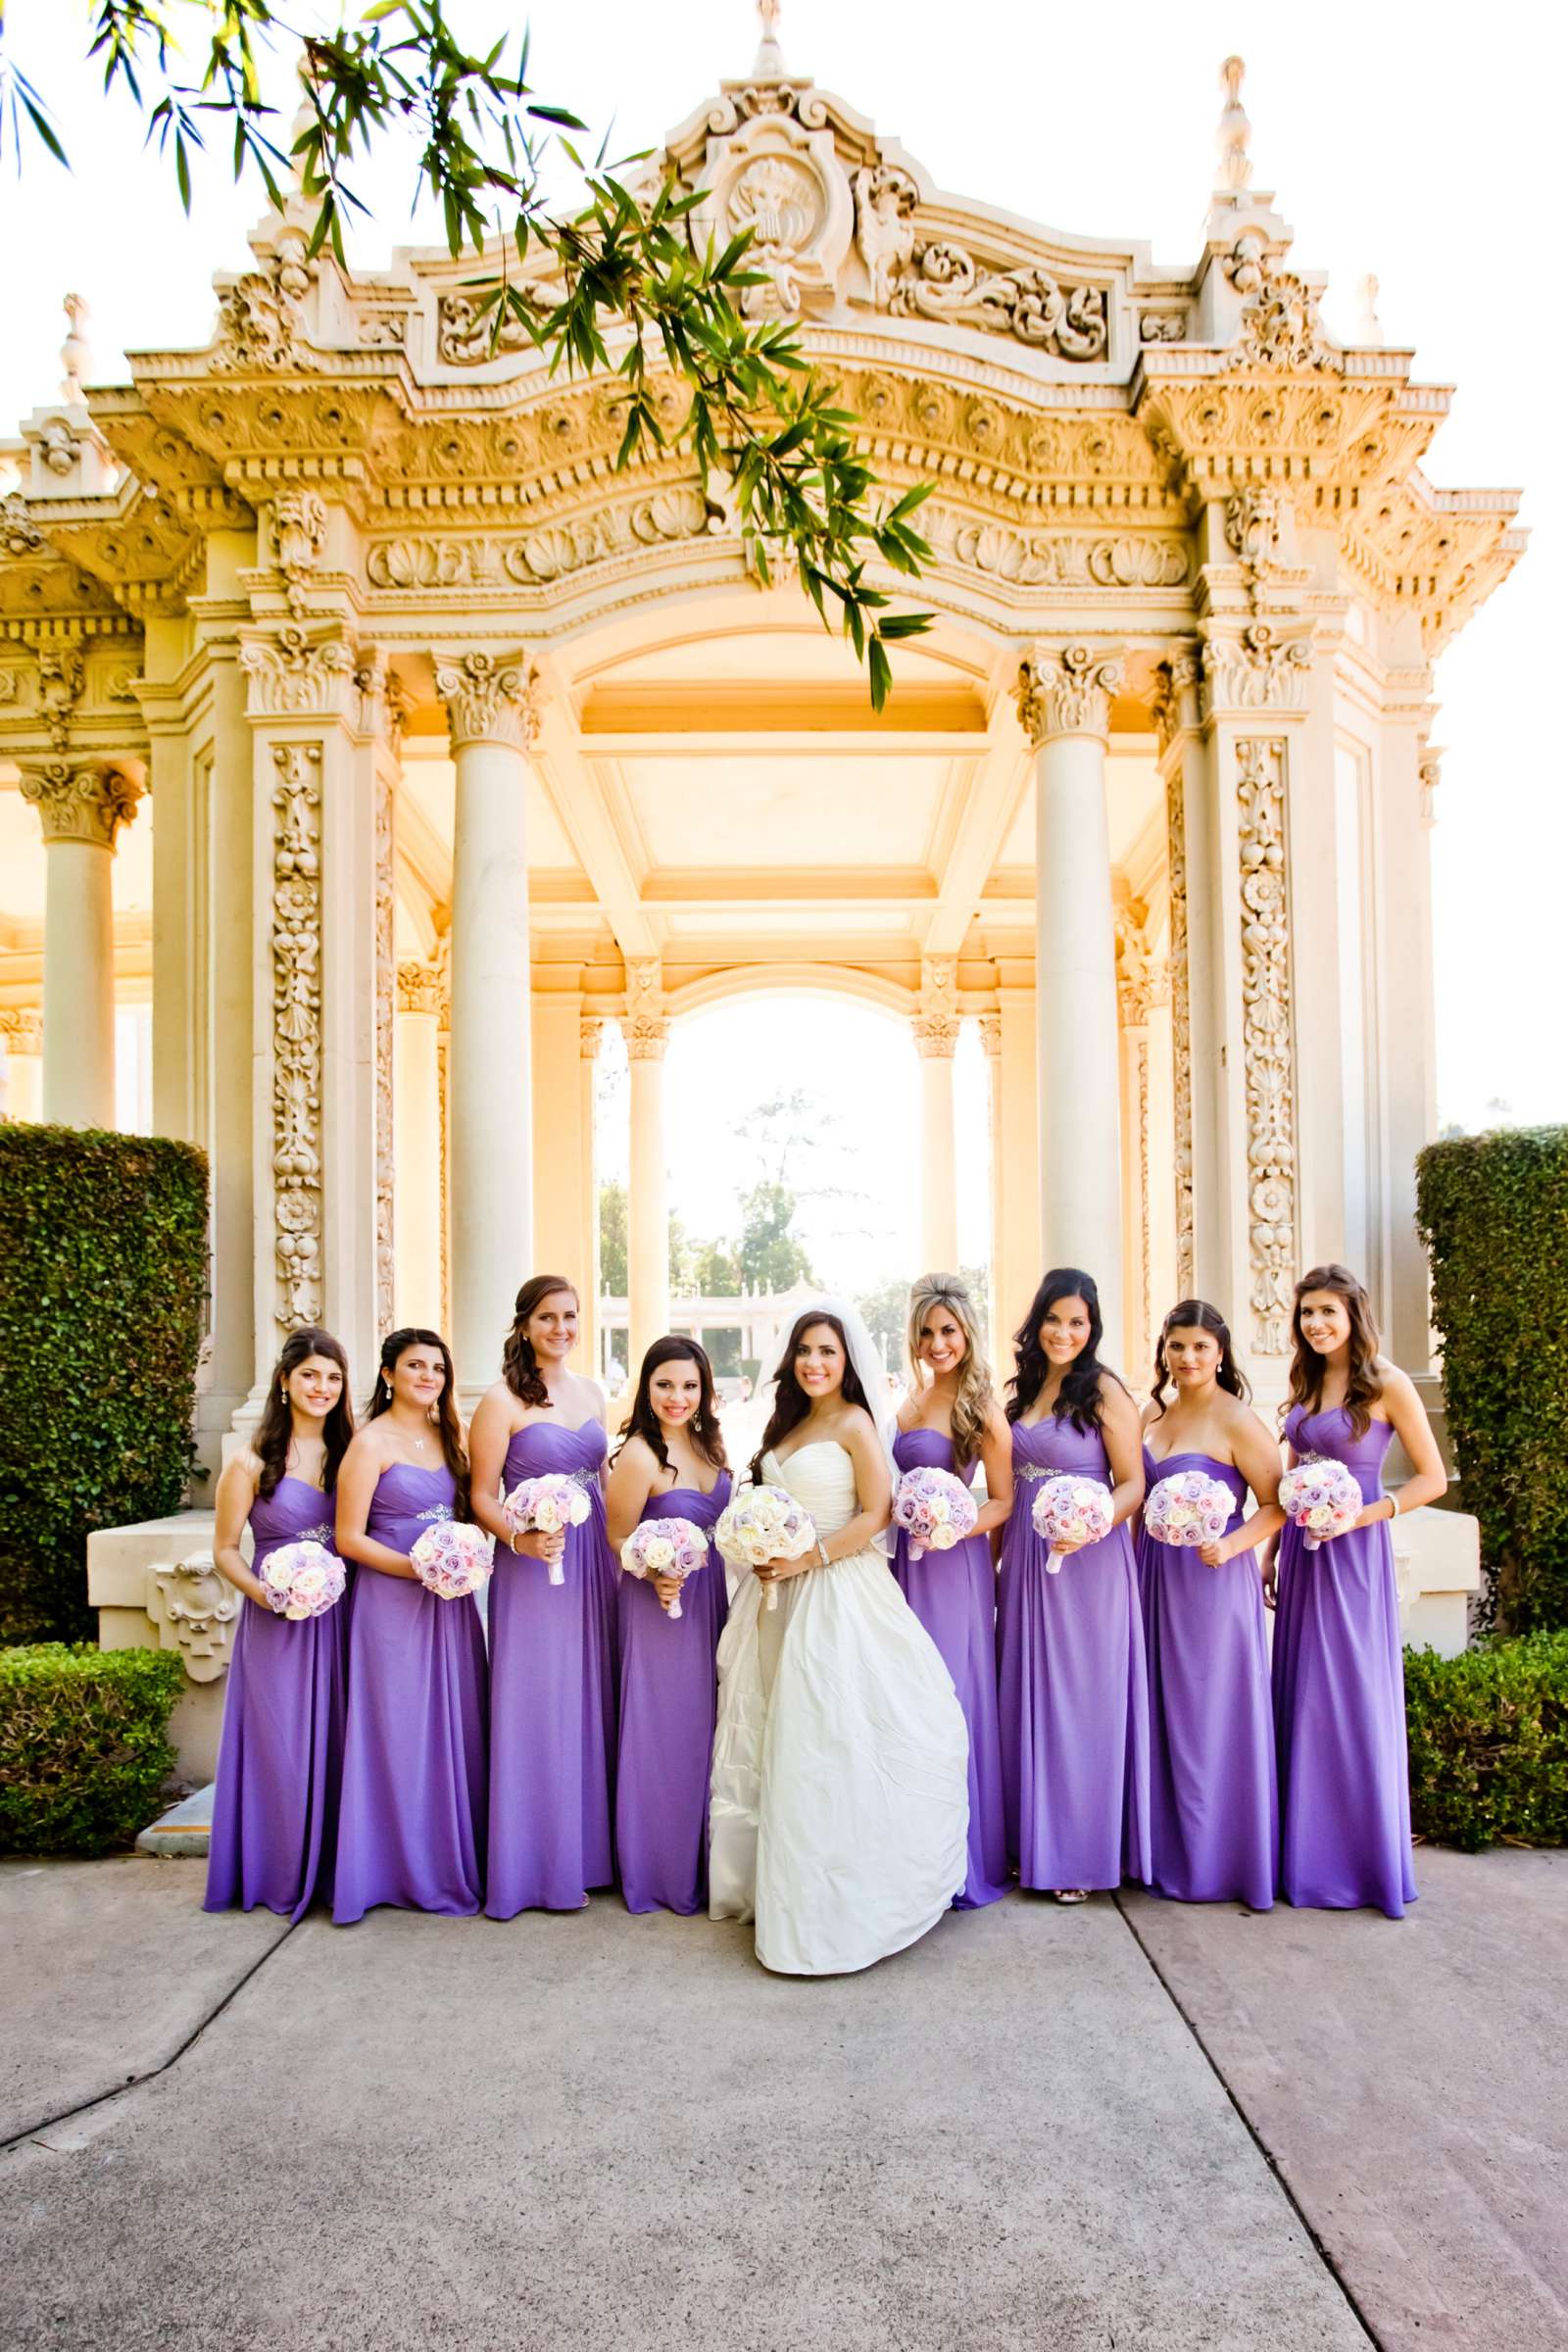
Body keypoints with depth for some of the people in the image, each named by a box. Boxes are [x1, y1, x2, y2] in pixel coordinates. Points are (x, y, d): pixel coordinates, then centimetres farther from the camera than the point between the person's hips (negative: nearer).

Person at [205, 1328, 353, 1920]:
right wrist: (260, 1590, -18)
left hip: (337, 1620, 3)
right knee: (281, 1744, 2)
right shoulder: (252, 1463, -5)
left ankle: (331, 1867, 21)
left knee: (334, 1741, 8)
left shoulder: (347, 1453, 6)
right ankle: (281, 1877, 17)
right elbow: (225, 1550, -1)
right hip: (275, 1625, -3)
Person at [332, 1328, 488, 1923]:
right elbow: (349, 1537, -10)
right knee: (400, 1731, 0)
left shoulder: (447, 1437, 12)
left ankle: (455, 1860, 21)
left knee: (453, 1728, 10)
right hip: (391, 1601, -6)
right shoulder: (372, 1441, -8)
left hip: (450, 1603, 6)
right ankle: (406, 1868, 13)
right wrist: (416, 1568, -18)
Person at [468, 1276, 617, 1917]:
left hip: (593, 1564, 6)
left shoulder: (592, 1393, 10)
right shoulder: (502, 1401, -7)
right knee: (537, 1708, 0)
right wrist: (520, 1539, -24)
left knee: (590, 1702, 11)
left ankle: (587, 1848, 23)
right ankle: (539, 1864, 12)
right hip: (532, 1570, -6)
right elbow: (482, 1497, -7)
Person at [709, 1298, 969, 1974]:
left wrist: (807, 1559, -17)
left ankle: (834, 1907, 5)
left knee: (824, 1744, -4)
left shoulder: (855, 1425, -8)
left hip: (837, 1595, -8)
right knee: (781, 1739, 10)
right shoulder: (787, 1425, 14)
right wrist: (763, 1559, 3)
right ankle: (782, 1887, 20)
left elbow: (875, 1514, -13)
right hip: (783, 1597, 8)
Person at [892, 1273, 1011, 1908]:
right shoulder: (909, 1399, 10)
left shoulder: (980, 1408, -8)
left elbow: (1003, 1502, -8)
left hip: (953, 1570, -6)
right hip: (903, 1564, 6)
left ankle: (960, 1860, 16)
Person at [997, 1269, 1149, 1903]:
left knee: (1081, 1698, 1)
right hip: (1024, 1559, 6)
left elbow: (1133, 1483, -9)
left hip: (1088, 1562, -6)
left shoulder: (1104, 1390, -8)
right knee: (1026, 1698, 10)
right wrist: (999, 1552, 8)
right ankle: (1032, 1842, 22)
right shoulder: (1021, 1389, 10)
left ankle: (1081, 1854, 13)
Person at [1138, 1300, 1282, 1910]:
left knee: (1210, 1716, 2)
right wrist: (1130, 1568, 9)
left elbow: (1277, 1506, -11)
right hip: (1156, 1577, 7)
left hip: (1213, 1580, -6)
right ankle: (1169, 1850, 25)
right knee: (1161, 1713, 12)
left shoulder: (1237, 1421, -11)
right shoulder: (1152, 1413, 9)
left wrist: (1232, 1545, -26)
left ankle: (1218, 1861, 16)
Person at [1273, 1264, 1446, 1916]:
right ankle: (1306, 1853, 20)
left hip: (1353, 1553, -6)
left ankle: (1362, 1860, 14)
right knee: (1301, 1698, 9)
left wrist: (1361, 1515, -18)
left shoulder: (1387, 1384, -9)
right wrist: (1271, 1551, 13)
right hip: (1303, 1552, 6)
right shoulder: (1306, 1382, 10)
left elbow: (1432, 1478, -7)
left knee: (1352, 1698, 0)